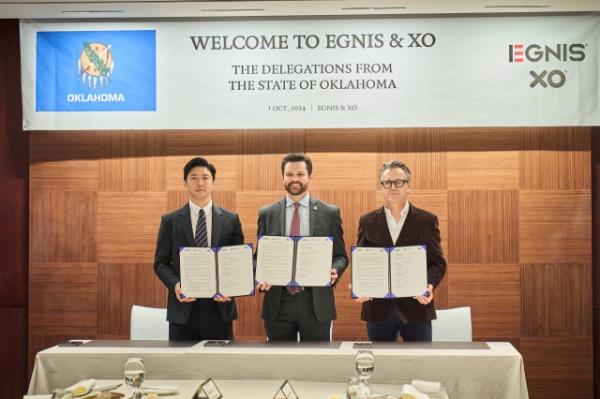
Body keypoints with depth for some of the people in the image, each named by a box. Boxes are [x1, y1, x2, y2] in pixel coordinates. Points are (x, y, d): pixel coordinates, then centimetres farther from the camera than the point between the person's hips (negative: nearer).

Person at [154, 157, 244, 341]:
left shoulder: (231, 220, 7)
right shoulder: (170, 221, 6)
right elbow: (161, 263, 6)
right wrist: (175, 284, -13)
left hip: (219, 307, 0)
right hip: (183, 309, 0)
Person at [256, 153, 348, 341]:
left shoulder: (330, 213, 4)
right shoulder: (267, 213, 7)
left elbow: (340, 256, 6)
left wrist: (335, 270, -16)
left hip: (316, 303, -1)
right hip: (278, 303, 1)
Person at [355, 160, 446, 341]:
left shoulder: (427, 220, 3)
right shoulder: (368, 221, 7)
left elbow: (437, 262, 1)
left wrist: (430, 285, -19)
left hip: (415, 306, -1)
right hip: (378, 307, 2)